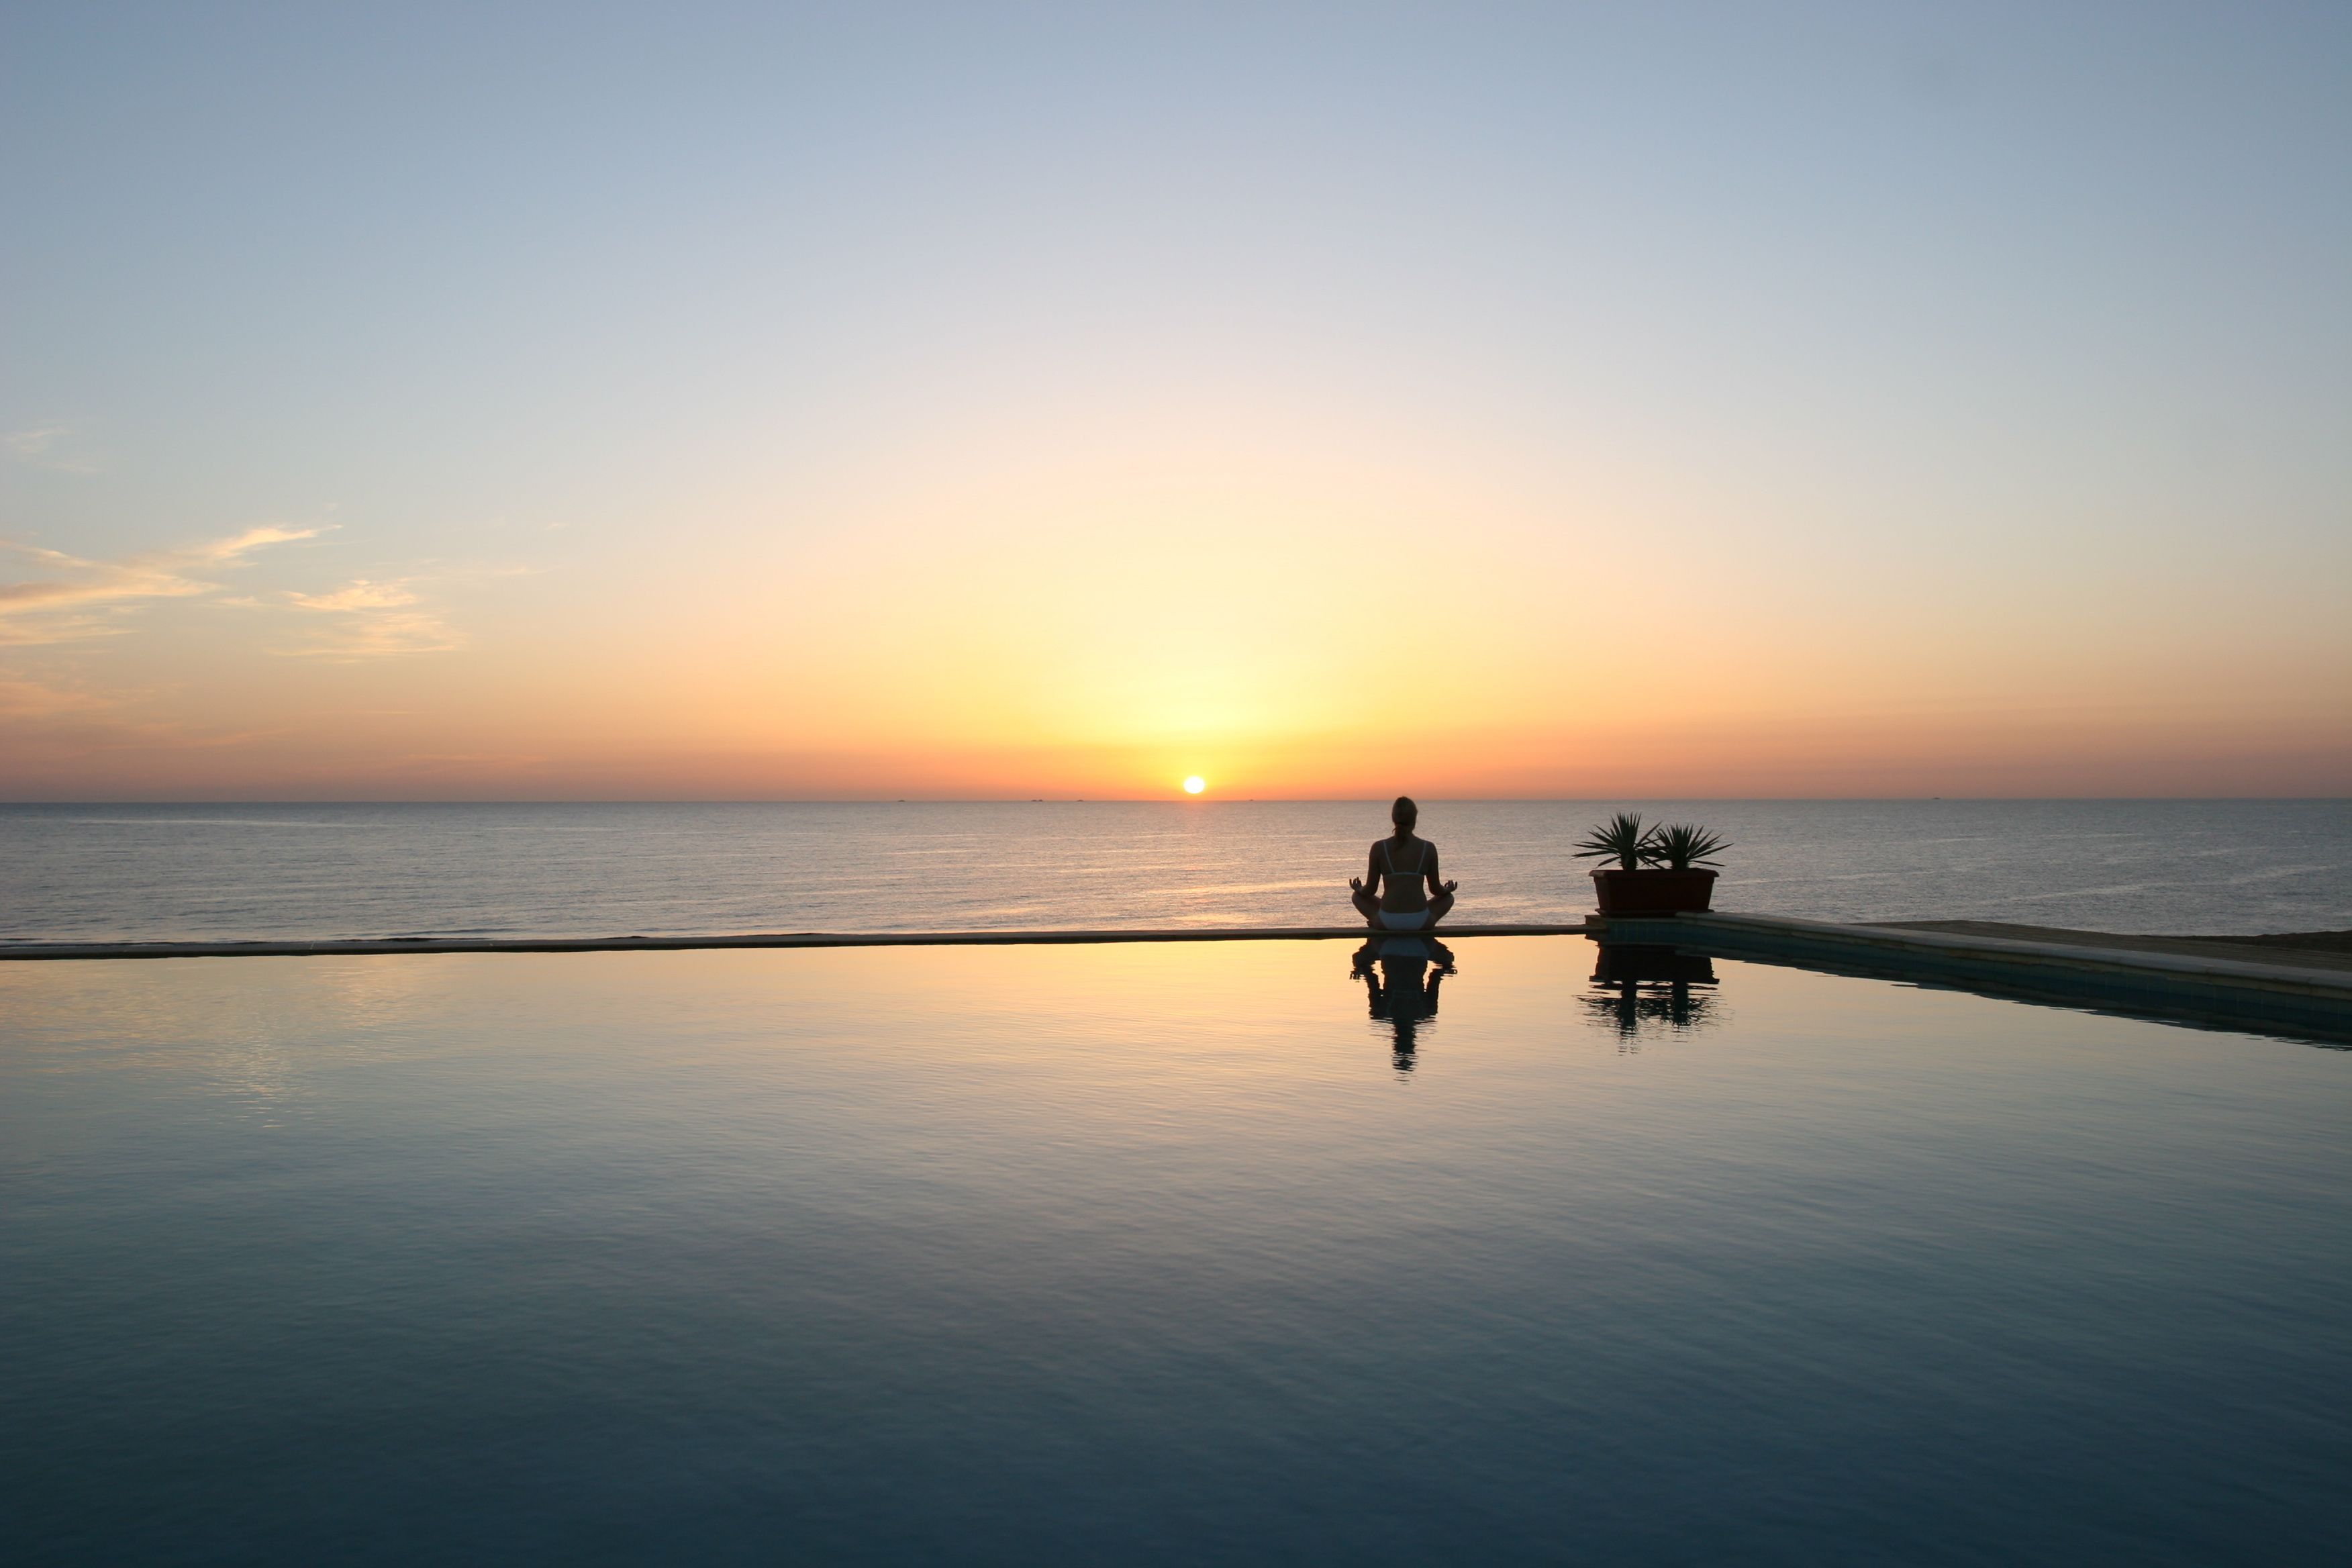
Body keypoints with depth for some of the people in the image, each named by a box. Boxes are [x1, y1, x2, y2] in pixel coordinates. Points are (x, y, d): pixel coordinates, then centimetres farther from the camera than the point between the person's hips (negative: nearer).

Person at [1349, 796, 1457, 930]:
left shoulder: (1379, 848, -2)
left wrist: (1358, 889, 26)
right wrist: (1447, 890, 30)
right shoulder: (1428, 848, -1)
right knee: (1448, 898, 30)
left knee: (1357, 896, 29)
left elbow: (1370, 890, 3)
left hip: (1387, 922, 0)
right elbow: (1435, 889, 7)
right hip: (1420, 922, 0)